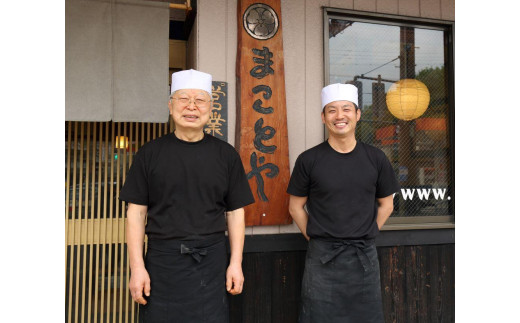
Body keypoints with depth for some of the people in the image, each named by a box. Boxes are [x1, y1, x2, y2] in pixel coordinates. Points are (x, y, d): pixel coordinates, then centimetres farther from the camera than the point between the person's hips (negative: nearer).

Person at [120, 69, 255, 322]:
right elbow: (136, 213, 2)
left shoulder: (226, 154, 3)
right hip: (162, 260, 0)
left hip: (211, 262, 0)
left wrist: (236, 263, -1)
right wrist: (137, 267, -3)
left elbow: (235, 212, 4)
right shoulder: (150, 153, 2)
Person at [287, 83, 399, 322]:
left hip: (364, 257, 2)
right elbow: (296, 207, 2)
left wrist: (364, 237, 4)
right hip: (322, 257, -2)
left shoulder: (376, 158, 1)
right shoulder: (309, 160, -5)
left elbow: (386, 205, 10)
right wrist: (315, 239, -2)